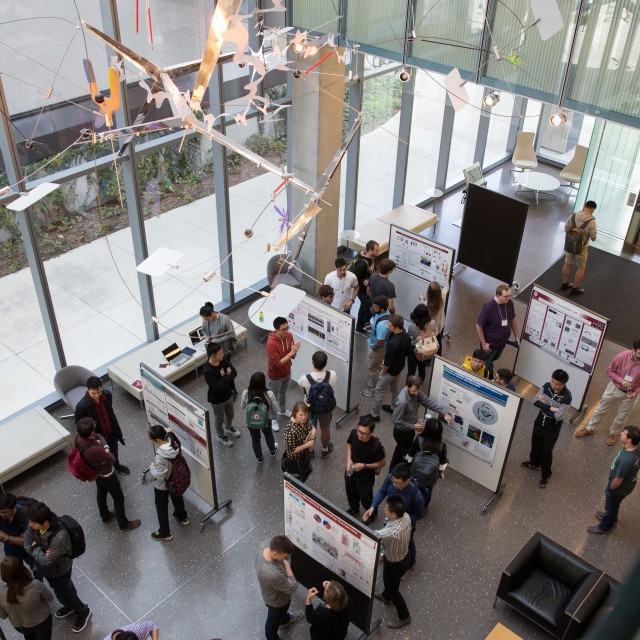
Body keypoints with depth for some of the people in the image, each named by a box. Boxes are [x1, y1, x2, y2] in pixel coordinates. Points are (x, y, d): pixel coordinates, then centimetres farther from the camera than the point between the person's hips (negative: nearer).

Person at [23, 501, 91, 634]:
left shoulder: (60, 536, -44)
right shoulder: (34, 525, -23)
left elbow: (46, 561, -33)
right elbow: (27, 545, -10)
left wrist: (35, 548, -20)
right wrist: (40, 553, -27)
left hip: (59, 570, -6)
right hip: (45, 568, 6)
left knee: (63, 594, 19)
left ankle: (83, 611, 47)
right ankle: (71, 605, 61)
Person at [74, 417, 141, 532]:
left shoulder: (79, 437, -22)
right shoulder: (94, 450, -46)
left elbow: (99, 437, -5)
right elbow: (112, 459, -28)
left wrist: (105, 447, -21)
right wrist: (105, 450, -12)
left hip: (95, 471, 8)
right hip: (106, 474, -8)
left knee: (101, 492, 32)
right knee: (118, 498, 16)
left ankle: (105, 516, 56)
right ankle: (123, 524, 36)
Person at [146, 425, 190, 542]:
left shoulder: (160, 456, -41)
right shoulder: (174, 442, -22)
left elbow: (159, 475, -31)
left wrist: (152, 468, -12)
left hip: (162, 485, -6)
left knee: (162, 508, 18)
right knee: (177, 497, 33)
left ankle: (164, 533, 38)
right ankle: (182, 517, 59)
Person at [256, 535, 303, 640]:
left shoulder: (266, 544, -30)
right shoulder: (273, 574, -50)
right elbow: (292, 587, -31)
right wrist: (286, 564, -28)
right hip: (276, 599, -7)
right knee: (274, 620, 27)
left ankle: (284, 619, 70)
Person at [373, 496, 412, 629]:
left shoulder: (393, 532, -46)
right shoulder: (406, 516, -22)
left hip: (394, 563, -7)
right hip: (405, 556, 7)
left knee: (392, 588, 21)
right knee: (389, 582, 36)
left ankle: (404, 616, 45)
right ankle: (386, 596, 66)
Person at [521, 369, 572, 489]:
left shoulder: (566, 397, -29)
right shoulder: (547, 386, -16)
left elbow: (557, 416, -29)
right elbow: (535, 401, -15)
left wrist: (543, 406, -20)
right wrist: (550, 408, -26)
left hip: (552, 429, -5)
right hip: (539, 422, 5)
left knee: (547, 451, 12)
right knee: (535, 444, 26)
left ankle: (545, 475, 33)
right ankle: (534, 463, 54)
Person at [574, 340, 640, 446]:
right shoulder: (623, 356, -27)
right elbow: (609, 370, -12)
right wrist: (621, 380, -25)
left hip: (629, 394, 0)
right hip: (614, 388, 0)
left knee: (622, 418, 20)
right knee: (601, 410, 18)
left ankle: (612, 433, 48)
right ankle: (589, 429, 41)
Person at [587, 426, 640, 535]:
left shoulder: (626, 460, -45)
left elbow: (617, 481, -30)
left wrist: (610, 488, -10)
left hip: (619, 489, -7)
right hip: (627, 484, 7)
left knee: (611, 506, 21)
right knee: (613, 505, 34)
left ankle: (605, 527, 48)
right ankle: (611, 517, 62)